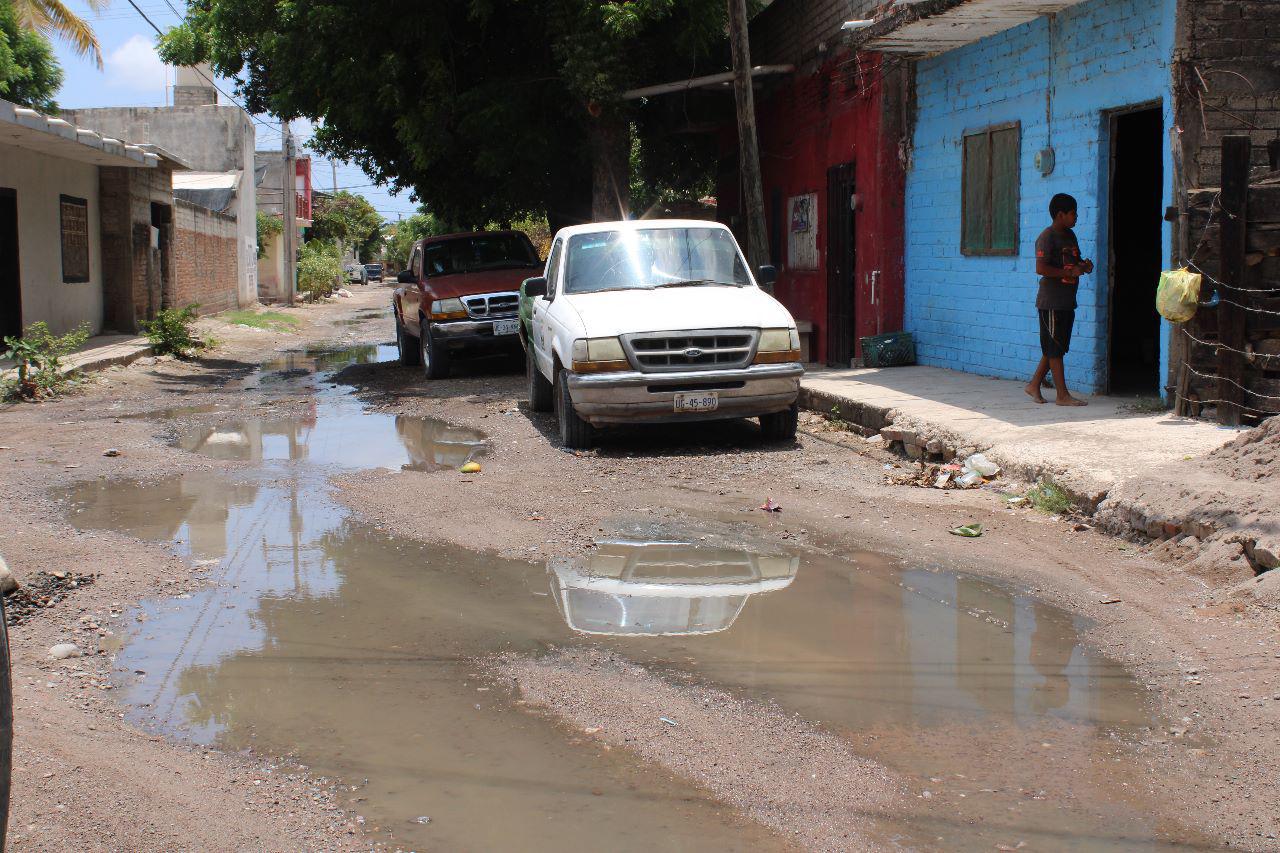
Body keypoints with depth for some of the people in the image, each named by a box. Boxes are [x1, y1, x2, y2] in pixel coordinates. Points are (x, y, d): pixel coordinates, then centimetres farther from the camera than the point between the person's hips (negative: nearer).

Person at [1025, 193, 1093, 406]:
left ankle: (1034, 384, 22)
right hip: (1051, 302, -9)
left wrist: (1083, 265, 6)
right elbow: (1041, 268, -22)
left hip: (1067, 302, 9)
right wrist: (1069, 273, -20)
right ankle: (1062, 395, -1)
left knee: (1056, 348, 12)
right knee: (1055, 348, -3)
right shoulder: (1047, 237, -13)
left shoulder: (1070, 235, 15)